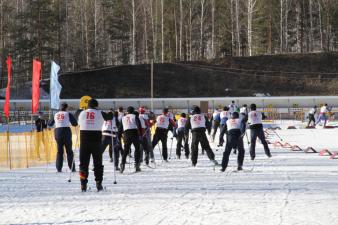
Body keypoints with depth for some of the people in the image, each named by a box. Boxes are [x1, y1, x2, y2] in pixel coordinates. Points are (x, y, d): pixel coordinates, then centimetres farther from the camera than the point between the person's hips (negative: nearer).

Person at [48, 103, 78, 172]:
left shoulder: (55, 115, 10)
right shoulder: (68, 114, -3)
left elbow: (50, 124, 19)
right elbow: (75, 124, -5)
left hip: (57, 132, 4)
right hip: (66, 131, -4)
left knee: (59, 151, 10)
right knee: (69, 151, 2)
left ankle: (59, 168, 4)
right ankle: (72, 168, -1)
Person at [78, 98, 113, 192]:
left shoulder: (82, 113, 5)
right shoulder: (100, 113, 0)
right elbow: (109, 117, 15)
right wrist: (111, 113, 38)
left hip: (84, 139, 2)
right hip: (96, 139, -1)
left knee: (84, 162, 6)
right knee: (98, 162, 8)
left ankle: (83, 184, 0)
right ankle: (98, 183, 5)